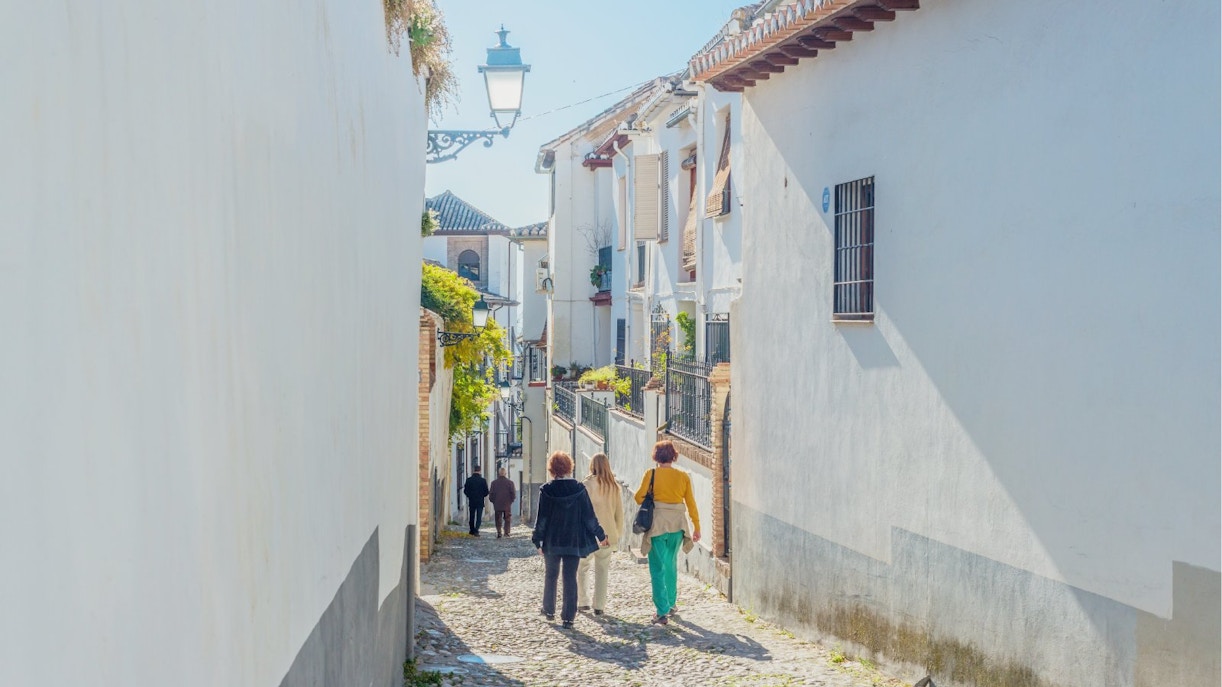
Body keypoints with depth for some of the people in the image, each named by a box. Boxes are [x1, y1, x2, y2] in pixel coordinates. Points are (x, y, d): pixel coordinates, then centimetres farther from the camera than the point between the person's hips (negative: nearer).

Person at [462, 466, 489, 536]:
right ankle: (476, 531, -10)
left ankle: (472, 530, 18)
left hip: (471, 501, 2)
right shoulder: (483, 480, -8)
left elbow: (465, 491, -1)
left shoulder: (468, 480, -4)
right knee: (479, 517, 1)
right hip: (480, 501, -2)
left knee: (471, 517, 14)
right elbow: (486, 492, -5)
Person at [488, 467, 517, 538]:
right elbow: (513, 493, -4)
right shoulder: (510, 482, -4)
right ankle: (507, 532, 7)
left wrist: (492, 501, 15)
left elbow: (491, 493, 1)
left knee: (498, 520, 5)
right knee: (507, 519, 11)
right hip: (507, 504, 0)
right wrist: (511, 500, 10)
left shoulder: (494, 482, -2)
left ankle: (499, 532, -4)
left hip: (497, 504, 0)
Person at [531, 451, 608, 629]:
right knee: (570, 578, 3)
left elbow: (541, 517, -6)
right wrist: (600, 535, 7)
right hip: (574, 541, 0)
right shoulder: (579, 488, -7)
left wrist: (537, 540, 2)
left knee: (550, 575, 18)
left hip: (552, 541, 0)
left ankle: (549, 611, 28)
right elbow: (589, 515, -3)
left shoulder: (546, 490, -9)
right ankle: (568, 617, 1)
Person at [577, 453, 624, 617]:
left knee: (582, 568, 12)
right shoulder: (614, 486, 3)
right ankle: (599, 606, 8)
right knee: (602, 570, 9)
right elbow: (619, 511, 8)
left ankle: (583, 602, 11)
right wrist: (618, 533, 15)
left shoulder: (588, 484, -11)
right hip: (608, 535, 4)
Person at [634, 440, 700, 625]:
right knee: (671, 565, 22)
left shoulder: (651, 474, -6)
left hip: (657, 523, -3)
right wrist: (696, 527, 12)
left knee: (658, 568, 1)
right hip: (677, 524, 3)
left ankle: (662, 612, -6)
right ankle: (671, 604, 31)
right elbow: (691, 503, 5)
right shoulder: (683, 476, 2)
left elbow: (639, 497, -4)